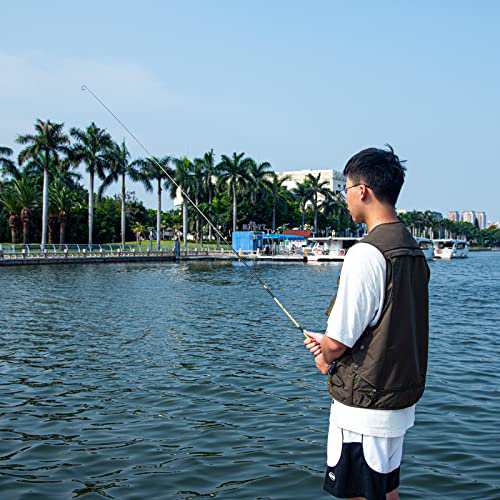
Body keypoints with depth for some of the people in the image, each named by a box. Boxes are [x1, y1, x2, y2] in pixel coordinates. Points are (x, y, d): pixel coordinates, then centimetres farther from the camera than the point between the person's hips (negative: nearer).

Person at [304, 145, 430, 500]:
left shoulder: (367, 253, -22)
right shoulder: (414, 251, 7)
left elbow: (338, 341, -20)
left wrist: (325, 358, 3)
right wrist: (330, 345, 7)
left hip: (364, 407, -9)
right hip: (402, 402, 9)